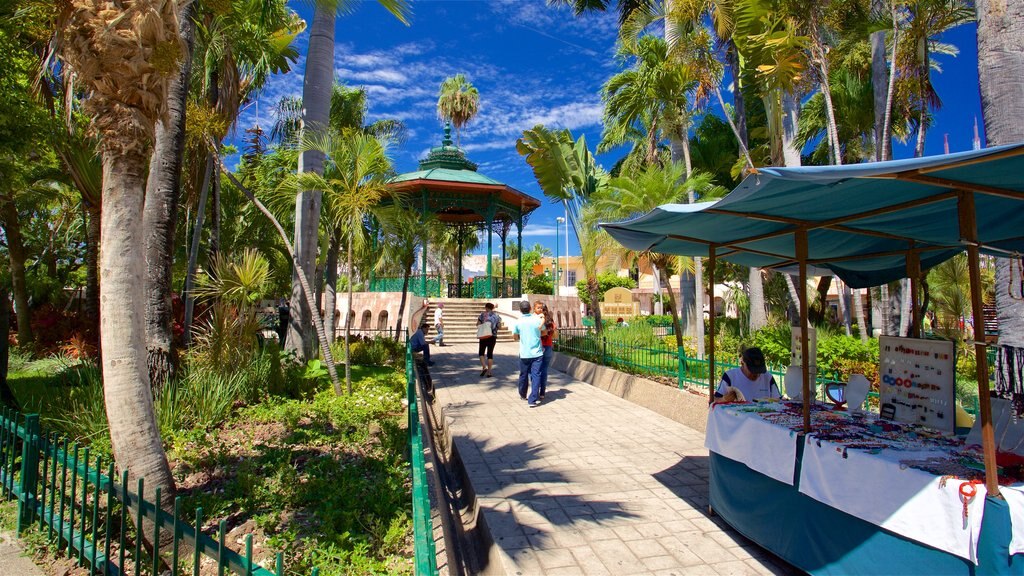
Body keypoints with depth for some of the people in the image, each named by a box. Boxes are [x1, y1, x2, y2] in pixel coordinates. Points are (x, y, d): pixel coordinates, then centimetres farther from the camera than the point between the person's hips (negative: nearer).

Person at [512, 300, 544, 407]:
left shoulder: (518, 322, -6)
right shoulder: (537, 319, -6)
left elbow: (515, 337, 4)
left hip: (524, 353, 1)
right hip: (537, 353, -1)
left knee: (523, 375, 18)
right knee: (536, 375, -1)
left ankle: (523, 395, 37)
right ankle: (533, 400, -8)